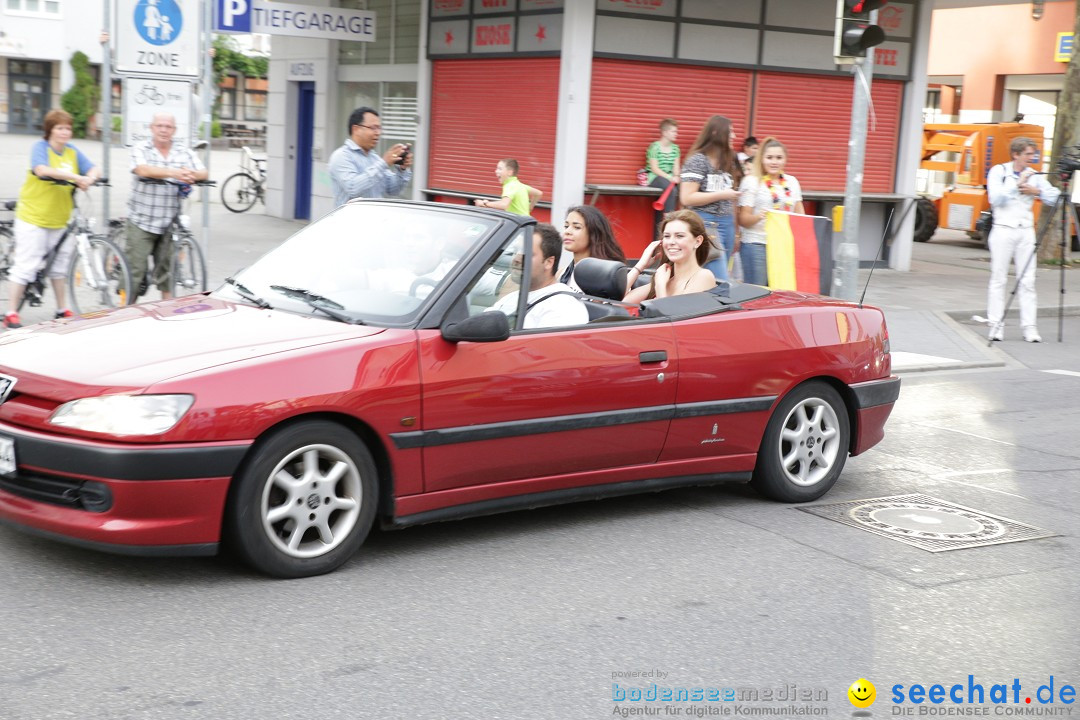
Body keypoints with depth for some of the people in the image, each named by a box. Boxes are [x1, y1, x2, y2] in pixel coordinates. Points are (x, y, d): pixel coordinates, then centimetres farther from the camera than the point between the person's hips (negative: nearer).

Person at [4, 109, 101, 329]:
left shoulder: (72, 152, 8)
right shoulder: (40, 147, -9)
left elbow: (94, 169, 0)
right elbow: (42, 170, -28)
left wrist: (89, 178, -25)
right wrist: (75, 177, -36)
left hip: (59, 219, 6)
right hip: (33, 218, -6)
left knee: (59, 263, 14)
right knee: (25, 265, -5)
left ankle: (62, 310, 25)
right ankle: (11, 313, 1)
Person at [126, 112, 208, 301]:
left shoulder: (185, 153, 10)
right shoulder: (140, 149, 0)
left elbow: (203, 173, -3)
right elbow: (143, 170, -20)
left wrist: (191, 174, -28)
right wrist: (173, 173, -34)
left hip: (169, 223, 3)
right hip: (141, 222, -3)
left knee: (166, 270, 8)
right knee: (134, 269, -2)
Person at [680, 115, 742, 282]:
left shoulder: (728, 161, 15)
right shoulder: (698, 160, -7)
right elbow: (687, 198, -14)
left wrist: (735, 232, 18)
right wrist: (721, 195, -16)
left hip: (727, 224, 8)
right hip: (707, 224, -8)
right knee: (722, 282, -15)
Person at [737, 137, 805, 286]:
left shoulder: (792, 182, 14)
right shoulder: (752, 182, 0)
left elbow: (800, 215, 21)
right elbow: (743, 219, -3)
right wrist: (758, 217, -23)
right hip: (756, 245, -4)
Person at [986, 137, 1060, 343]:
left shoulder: (1035, 175, 11)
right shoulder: (998, 171, 1)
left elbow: (1054, 198, 8)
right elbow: (995, 198, -12)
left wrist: (1037, 191, -6)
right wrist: (1017, 185, -16)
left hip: (1026, 231, 3)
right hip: (1003, 231, -3)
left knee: (1028, 280, -1)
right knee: (998, 278, -2)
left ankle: (1029, 327, 0)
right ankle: (996, 326, 2)